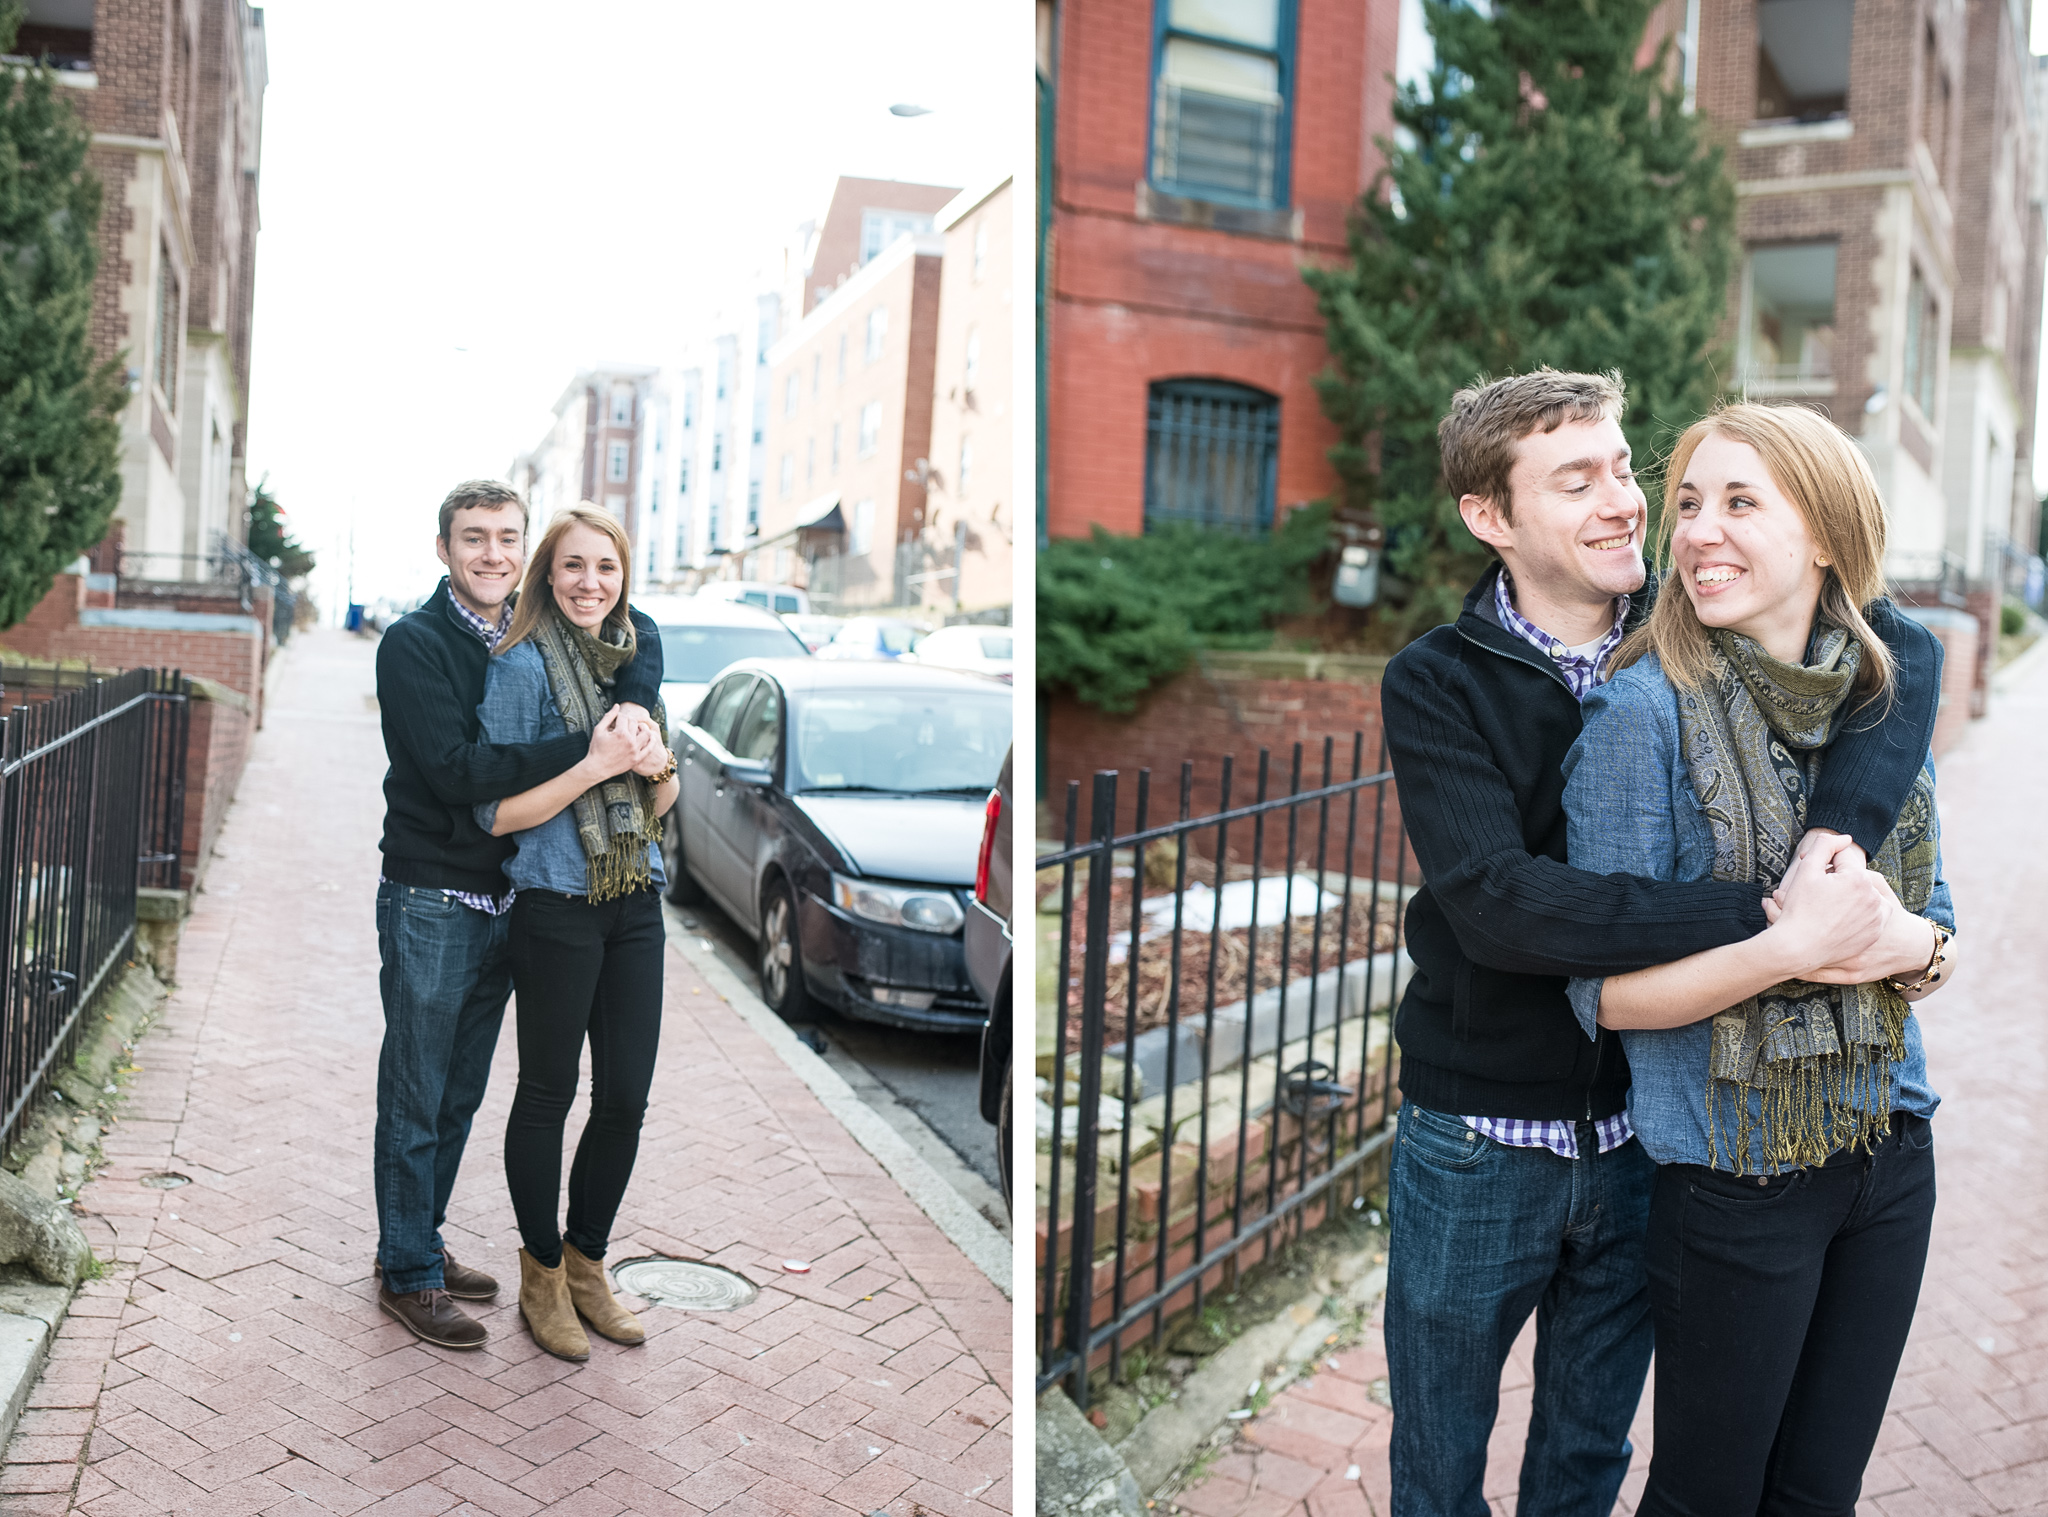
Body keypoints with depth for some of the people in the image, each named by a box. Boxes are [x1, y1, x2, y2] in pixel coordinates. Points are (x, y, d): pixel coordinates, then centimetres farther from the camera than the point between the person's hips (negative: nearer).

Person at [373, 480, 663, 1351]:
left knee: (460, 1095, 17)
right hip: (430, 902, -6)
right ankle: (407, 1275, 19)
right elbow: (454, 771, -22)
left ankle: (422, 1245, 32)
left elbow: (636, 629, 13)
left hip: (505, 901, 6)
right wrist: (587, 754, -27)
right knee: (415, 1100, 5)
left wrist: (633, 708, -7)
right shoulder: (414, 644, -12)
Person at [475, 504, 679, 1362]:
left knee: (627, 1097, 9)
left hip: (635, 902, 6)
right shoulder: (522, 667, -8)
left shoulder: (637, 659, 10)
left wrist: (660, 767, -6)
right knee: (547, 1095, 7)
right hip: (555, 907, -5)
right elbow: (497, 812, -11)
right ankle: (542, 1277, 26)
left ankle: (587, 1262, 29)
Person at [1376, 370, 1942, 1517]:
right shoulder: (1438, 683, -13)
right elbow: (1496, 905, -26)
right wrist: (1769, 921, -31)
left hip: (1642, 1129, 3)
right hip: (1481, 1138, -3)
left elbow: (1905, 647, -10)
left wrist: (1836, 830, -27)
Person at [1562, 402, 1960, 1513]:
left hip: (1889, 1155, 5)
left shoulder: (1884, 702, 1)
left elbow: (1935, 932, 9)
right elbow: (1604, 992, -17)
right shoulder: (1647, 710, -16)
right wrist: (1791, 947, -30)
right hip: (1734, 1172, -5)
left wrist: (1909, 945, -14)